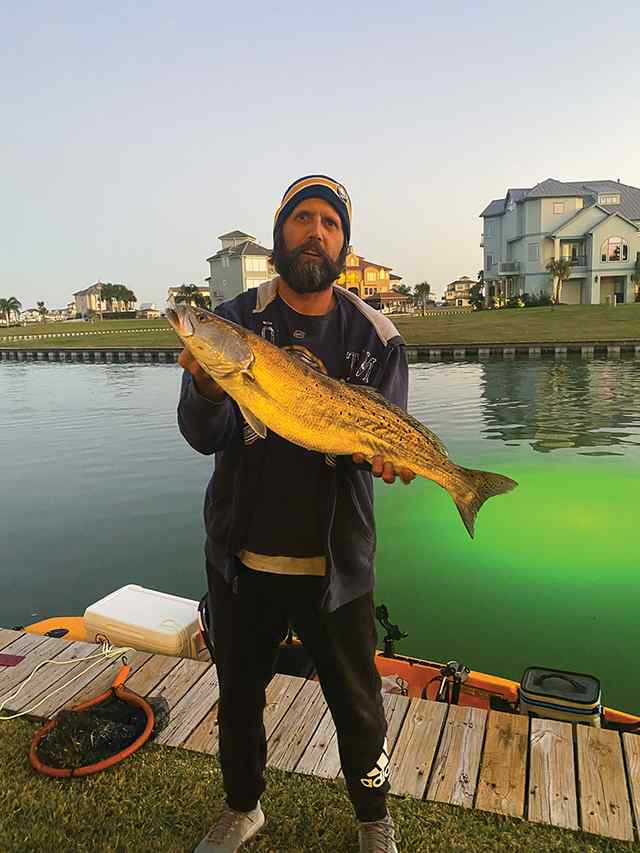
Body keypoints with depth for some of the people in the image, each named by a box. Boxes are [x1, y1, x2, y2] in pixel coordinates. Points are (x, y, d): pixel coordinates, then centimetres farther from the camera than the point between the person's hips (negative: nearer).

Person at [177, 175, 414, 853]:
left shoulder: (375, 336, -3)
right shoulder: (234, 319, -2)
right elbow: (204, 439, -9)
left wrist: (375, 452, -24)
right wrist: (207, 386, -30)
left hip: (334, 562, -1)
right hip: (240, 556, 2)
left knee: (356, 705, 15)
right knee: (238, 693, 21)